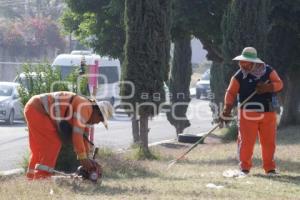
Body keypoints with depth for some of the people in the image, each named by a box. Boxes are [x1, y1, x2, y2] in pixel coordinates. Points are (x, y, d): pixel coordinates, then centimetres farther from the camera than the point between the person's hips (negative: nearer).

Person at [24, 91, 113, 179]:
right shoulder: (85, 107, -16)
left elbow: (83, 137, 20)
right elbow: (77, 135, -20)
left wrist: (86, 159, 16)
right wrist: (83, 158, -14)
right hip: (37, 109, -10)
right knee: (53, 143, -9)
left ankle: (32, 176, 19)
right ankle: (42, 178, -11)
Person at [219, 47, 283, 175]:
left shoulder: (269, 72, 3)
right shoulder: (239, 76, -2)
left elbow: (279, 84, -4)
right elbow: (231, 92, -6)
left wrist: (267, 87, -23)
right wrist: (227, 109, -20)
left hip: (268, 114, 2)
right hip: (248, 114, -2)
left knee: (269, 142, 6)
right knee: (246, 141, -5)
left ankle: (270, 168, 16)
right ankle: (244, 167, 6)